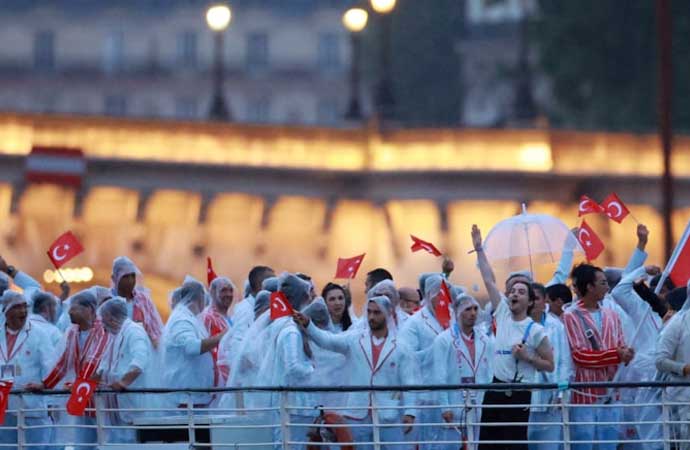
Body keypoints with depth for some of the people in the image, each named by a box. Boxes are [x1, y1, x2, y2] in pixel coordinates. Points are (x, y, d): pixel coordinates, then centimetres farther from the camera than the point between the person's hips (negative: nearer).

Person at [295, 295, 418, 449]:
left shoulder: (401, 348, 2)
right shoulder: (354, 340, 5)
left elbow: (408, 383, 0)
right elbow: (327, 340, -10)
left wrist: (409, 413, -11)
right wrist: (307, 325, -27)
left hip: (388, 418, -2)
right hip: (357, 417, 2)